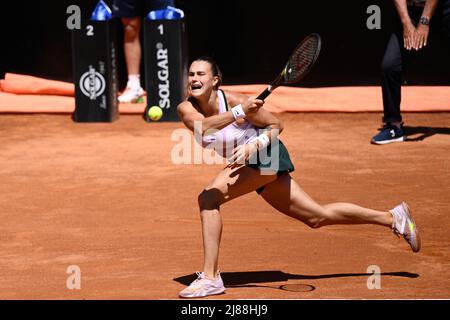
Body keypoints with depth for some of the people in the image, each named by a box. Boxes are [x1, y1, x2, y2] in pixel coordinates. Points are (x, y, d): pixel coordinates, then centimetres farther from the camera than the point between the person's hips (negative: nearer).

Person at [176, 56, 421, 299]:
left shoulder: (233, 100, -20)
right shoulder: (186, 108, -7)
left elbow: (276, 125, -10)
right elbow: (200, 127, -31)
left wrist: (253, 145, -28)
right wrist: (237, 113, -43)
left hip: (265, 155, -7)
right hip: (247, 163, 7)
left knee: (208, 198, -25)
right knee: (318, 217, 16)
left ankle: (210, 278, -22)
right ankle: (393, 218, 29)